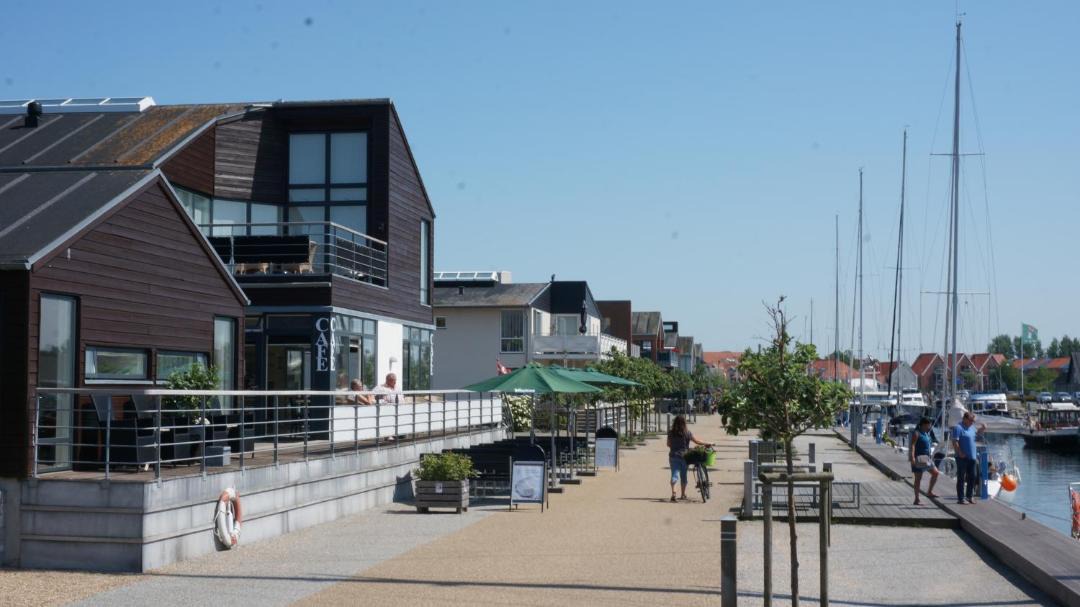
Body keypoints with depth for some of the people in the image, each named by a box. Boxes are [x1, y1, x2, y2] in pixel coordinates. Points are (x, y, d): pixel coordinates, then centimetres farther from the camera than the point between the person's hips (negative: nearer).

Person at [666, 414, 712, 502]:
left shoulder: (671, 433, -3)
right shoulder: (687, 433, -8)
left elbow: (668, 444, 8)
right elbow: (696, 441, 0)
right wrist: (706, 444, 14)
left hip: (673, 456, 1)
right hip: (684, 456, -1)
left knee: (674, 474, -2)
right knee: (683, 475, 13)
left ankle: (673, 491, -26)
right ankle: (683, 494, 23)